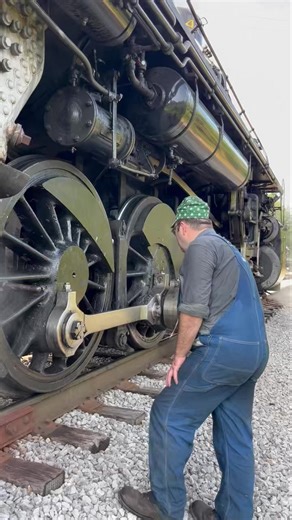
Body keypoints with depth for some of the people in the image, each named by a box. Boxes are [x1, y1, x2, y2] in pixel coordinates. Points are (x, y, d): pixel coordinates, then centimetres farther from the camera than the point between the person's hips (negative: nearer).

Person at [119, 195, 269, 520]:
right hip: (255, 350, 10)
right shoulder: (228, 248, 24)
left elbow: (194, 309, -16)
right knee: (236, 436, 16)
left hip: (224, 348, -10)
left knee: (168, 416, 3)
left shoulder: (200, 247, -5)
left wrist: (180, 355, -5)